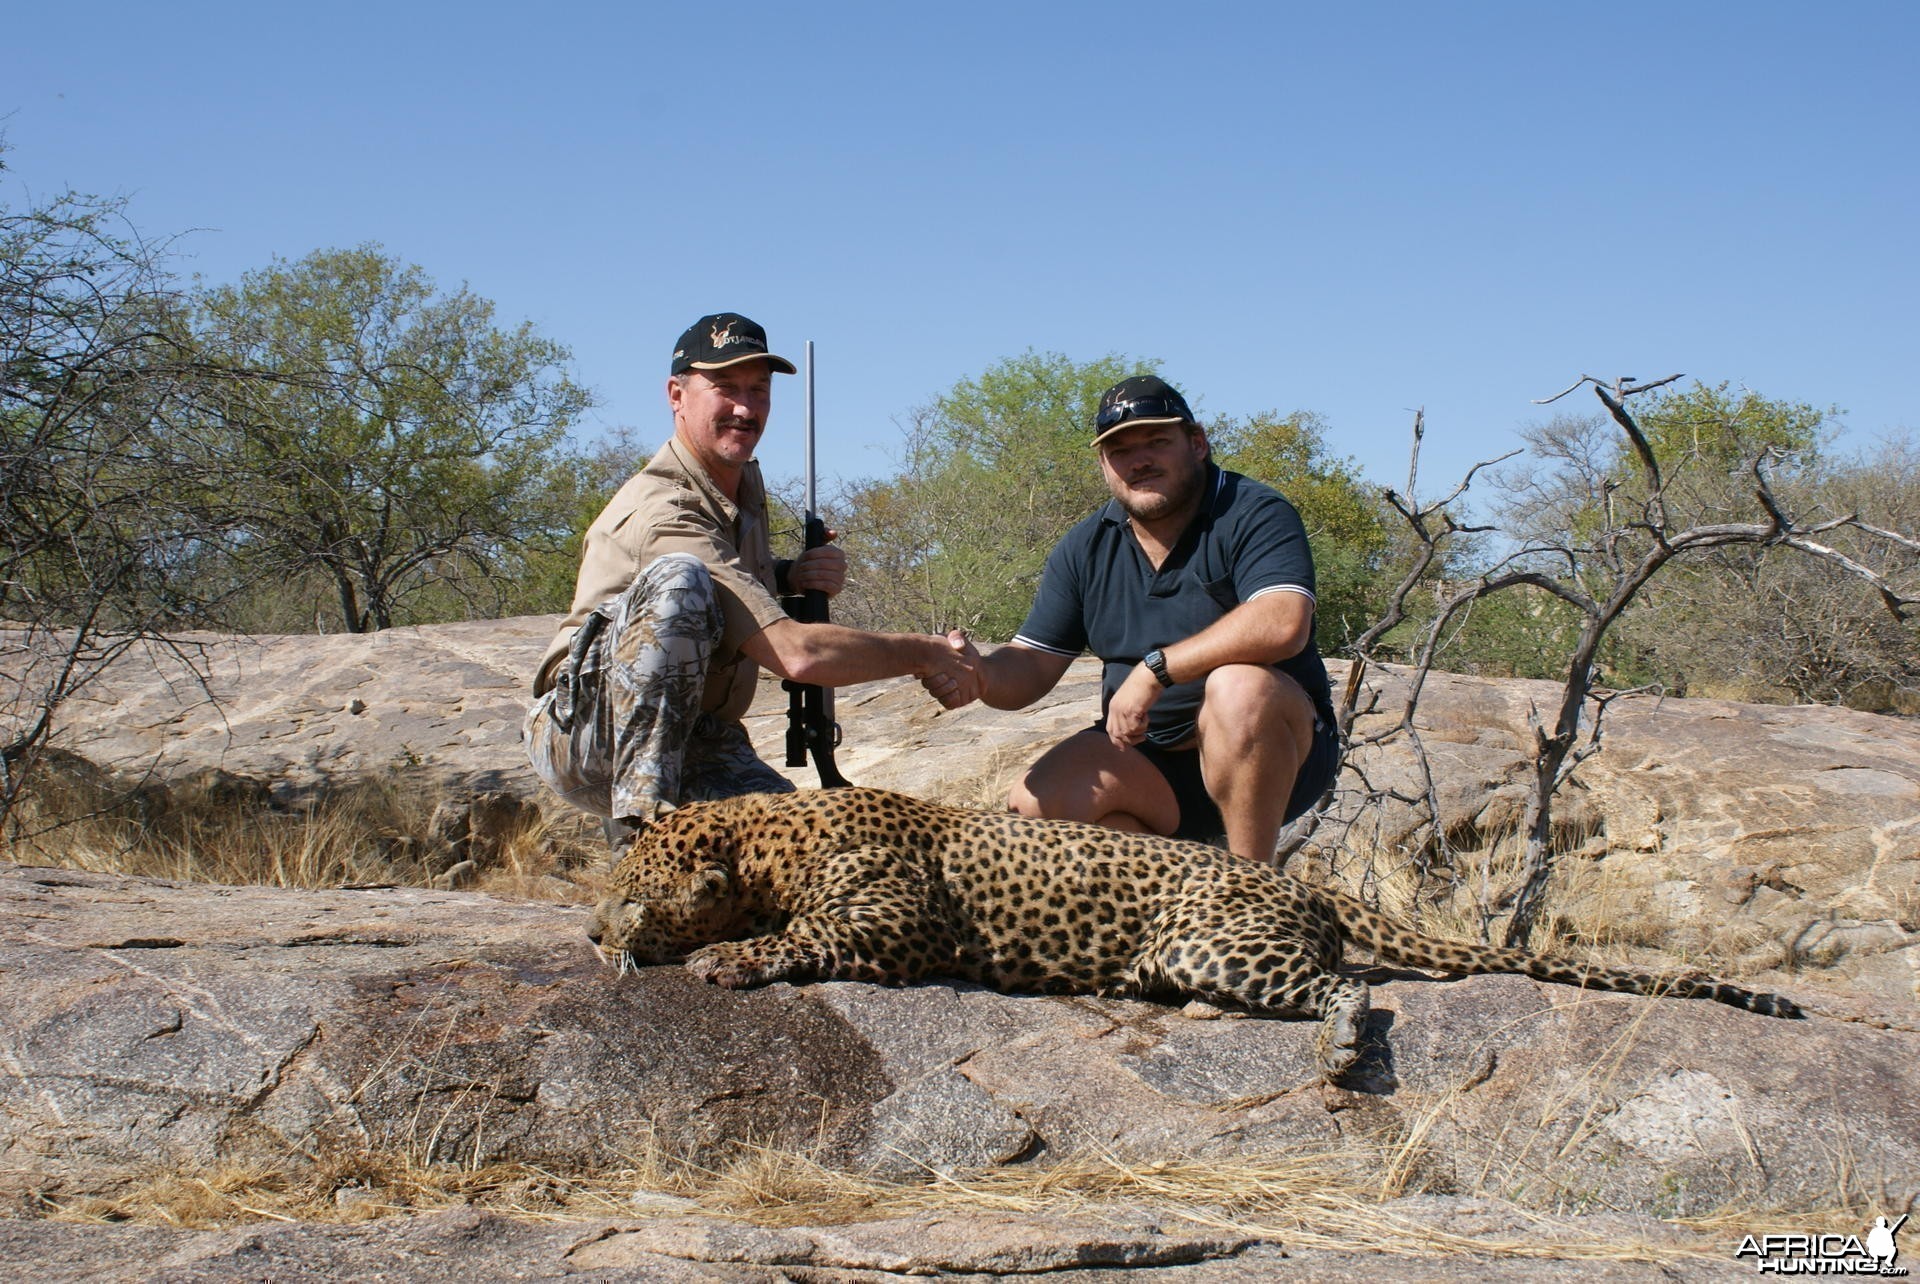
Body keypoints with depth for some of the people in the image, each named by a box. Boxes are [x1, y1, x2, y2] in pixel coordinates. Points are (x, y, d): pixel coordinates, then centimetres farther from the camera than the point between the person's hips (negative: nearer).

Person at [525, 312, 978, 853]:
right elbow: (797, 653, -31)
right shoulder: (666, 513, -23)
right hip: (583, 731, -8)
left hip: (695, 746, 8)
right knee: (681, 580, -33)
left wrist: (792, 576, 2)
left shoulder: (745, 482, 8)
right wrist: (929, 655, -18)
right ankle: (639, 825, -31)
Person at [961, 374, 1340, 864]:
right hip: (1147, 756, 5)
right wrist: (981, 676, -21)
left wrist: (1154, 670, -30)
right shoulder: (1085, 549, 5)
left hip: (1279, 754, -4)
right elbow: (1032, 667, 3)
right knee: (1034, 802, -20)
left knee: (1239, 687, -37)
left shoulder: (1253, 515, -12)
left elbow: (1283, 624, -30)